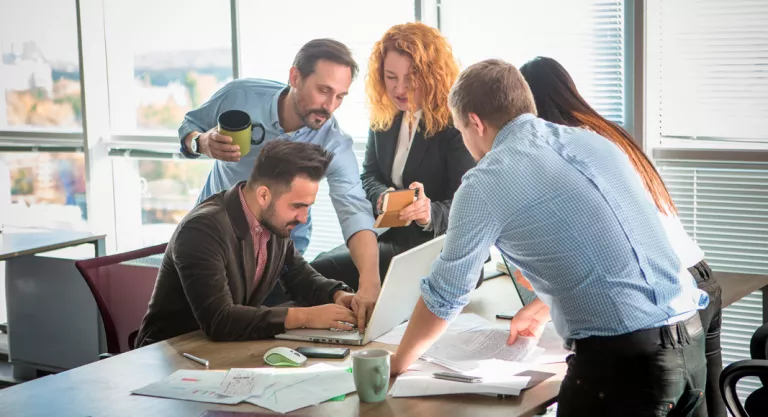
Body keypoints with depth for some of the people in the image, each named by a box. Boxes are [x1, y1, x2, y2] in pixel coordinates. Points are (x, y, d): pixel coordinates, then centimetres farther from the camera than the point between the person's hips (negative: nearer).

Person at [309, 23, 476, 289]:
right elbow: (370, 175, 10)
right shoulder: (383, 117, 6)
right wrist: (382, 197, -15)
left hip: (436, 245, -7)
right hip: (387, 235, 7)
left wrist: (431, 213, -41)